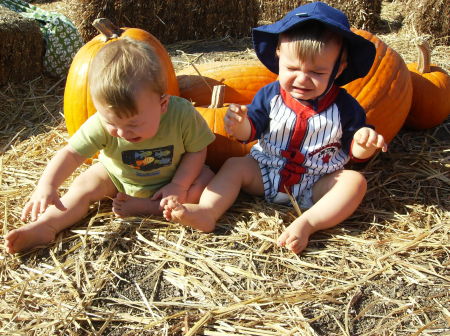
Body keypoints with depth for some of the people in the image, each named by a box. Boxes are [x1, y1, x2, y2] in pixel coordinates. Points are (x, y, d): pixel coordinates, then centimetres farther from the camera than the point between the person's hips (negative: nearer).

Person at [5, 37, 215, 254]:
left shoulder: (182, 115, -33)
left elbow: (197, 150, -19)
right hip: (117, 177, 1)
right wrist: (46, 185, -41)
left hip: (170, 178, -1)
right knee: (84, 186, -14)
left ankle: (141, 207, -24)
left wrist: (179, 185, -29)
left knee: (205, 180, -23)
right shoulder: (101, 124, -30)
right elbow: (72, 153, -27)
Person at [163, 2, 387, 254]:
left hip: (318, 185, -2)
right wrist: (241, 124, -24)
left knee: (355, 181, -24)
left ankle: (307, 223, -42)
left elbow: (354, 151, -3)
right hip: (267, 174, 2)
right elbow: (252, 131, 0)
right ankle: (207, 212, -31)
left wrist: (365, 144, -27)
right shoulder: (270, 96, -5)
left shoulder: (344, 106, -8)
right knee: (235, 166, -12)